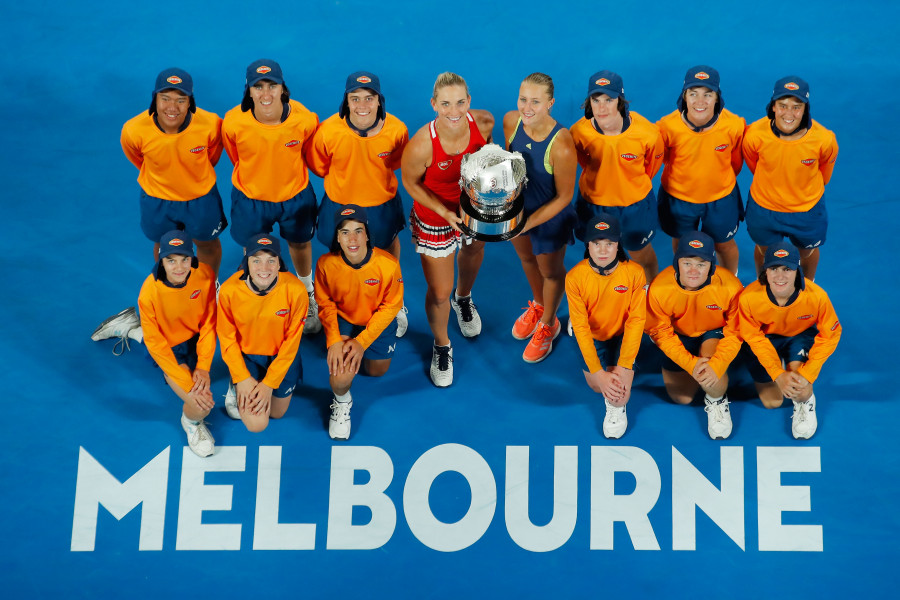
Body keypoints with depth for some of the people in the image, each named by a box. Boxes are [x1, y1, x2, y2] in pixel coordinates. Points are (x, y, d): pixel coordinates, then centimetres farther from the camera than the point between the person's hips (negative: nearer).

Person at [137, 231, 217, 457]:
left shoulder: (205, 275, -22)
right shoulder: (150, 292, -29)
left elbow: (209, 322, -9)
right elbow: (155, 343, -20)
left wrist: (203, 366, -16)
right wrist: (185, 384, -23)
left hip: (196, 338, 4)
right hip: (168, 347, -4)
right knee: (201, 407, -19)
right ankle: (190, 421, 15)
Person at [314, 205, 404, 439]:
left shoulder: (388, 264, -31)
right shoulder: (326, 264, -27)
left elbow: (391, 306, -17)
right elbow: (325, 304, -11)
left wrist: (362, 342, -22)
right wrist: (333, 341, -24)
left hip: (377, 322, 1)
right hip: (342, 319, -1)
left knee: (376, 371, 21)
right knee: (341, 374, -24)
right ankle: (341, 402, 13)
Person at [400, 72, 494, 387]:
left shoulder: (484, 123, -25)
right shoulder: (422, 145, -37)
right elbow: (410, 182, -17)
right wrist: (446, 212, -24)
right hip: (435, 218, -4)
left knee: (474, 254, 34)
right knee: (439, 293, 8)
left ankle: (463, 299, 70)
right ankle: (441, 344, 41)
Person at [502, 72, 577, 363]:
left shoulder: (561, 146, -38)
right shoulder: (511, 121, -21)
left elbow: (564, 197, -23)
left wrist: (528, 224, -24)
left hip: (550, 217, -5)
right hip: (517, 206, 5)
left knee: (551, 271, 23)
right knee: (527, 259, 31)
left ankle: (548, 325, 51)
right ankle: (538, 305, 62)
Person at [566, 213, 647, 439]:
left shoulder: (634, 273, -24)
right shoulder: (575, 277, -23)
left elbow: (636, 320, -21)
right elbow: (580, 326, -21)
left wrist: (624, 367, -27)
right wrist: (598, 372, -26)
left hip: (623, 335, -1)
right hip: (592, 336, 2)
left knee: (620, 390, -18)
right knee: (598, 386, -4)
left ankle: (617, 409, 20)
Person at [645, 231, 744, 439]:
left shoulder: (730, 287, -31)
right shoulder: (659, 288, -30)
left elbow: (734, 332, -20)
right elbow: (660, 333, -18)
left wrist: (717, 365, -34)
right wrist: (690, 363, -28)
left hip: (715, 334, -2)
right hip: (679, 338, 2)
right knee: (681, 397, 10)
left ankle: (717, 400, 2)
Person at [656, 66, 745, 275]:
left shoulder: (734, 126, -26)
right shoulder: (668, 127, -29)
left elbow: (736, 160, -3)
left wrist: (722, 180, 11)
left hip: (721, 198, 0)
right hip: (678, 197, 0)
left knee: (724, 244, 24)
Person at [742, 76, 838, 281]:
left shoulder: (824, 139, -30)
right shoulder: (755, 135, -30)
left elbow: (824, 173, -5)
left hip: (808, 210, 0)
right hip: (764, 207, 0)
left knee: (808, 252, 28)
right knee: (764, 250, 28)